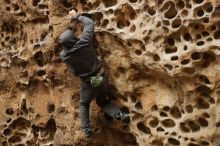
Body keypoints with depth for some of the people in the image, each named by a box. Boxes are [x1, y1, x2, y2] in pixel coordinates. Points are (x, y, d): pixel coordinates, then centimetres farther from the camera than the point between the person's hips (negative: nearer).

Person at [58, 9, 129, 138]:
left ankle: (86, 129, 12)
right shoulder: (85, 41, -17)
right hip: (102, 77, 2)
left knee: (84, 104, 27)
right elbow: (90, 22, -2)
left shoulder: (64, 55, -16)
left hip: (87, 83, -1)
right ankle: (119, 114, 0)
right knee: (103, 101, 25)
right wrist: (77, 16, 12)